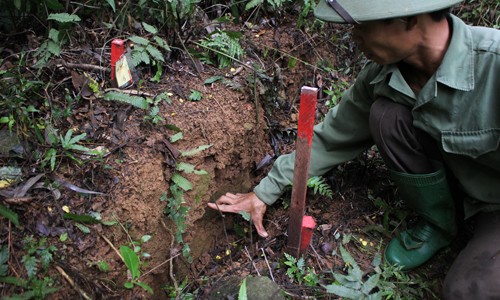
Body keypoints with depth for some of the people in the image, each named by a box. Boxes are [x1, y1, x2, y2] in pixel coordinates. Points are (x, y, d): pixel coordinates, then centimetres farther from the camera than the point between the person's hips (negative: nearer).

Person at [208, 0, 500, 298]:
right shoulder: (380, 75, -17)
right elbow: (332, 137, -7)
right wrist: (265, 192, -4)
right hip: (458, 187, 5)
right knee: (386, 114, -21)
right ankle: (438, 225, 2)